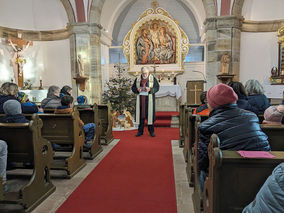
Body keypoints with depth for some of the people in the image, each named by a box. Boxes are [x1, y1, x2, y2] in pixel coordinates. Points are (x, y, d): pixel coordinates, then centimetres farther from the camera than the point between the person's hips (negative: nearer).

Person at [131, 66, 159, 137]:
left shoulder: (153, 78, 0)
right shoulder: (137, 79, 7)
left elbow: (157, 87, -3)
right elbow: (133, 88, 7)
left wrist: (150, 89, -20)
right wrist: (137, 89, -15)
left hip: (149, 99, -2)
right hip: (140, 99, 2)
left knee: (150, 113, 0)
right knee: (141, 114, 2)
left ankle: (151, 130, 11)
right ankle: (140, 131, 11)